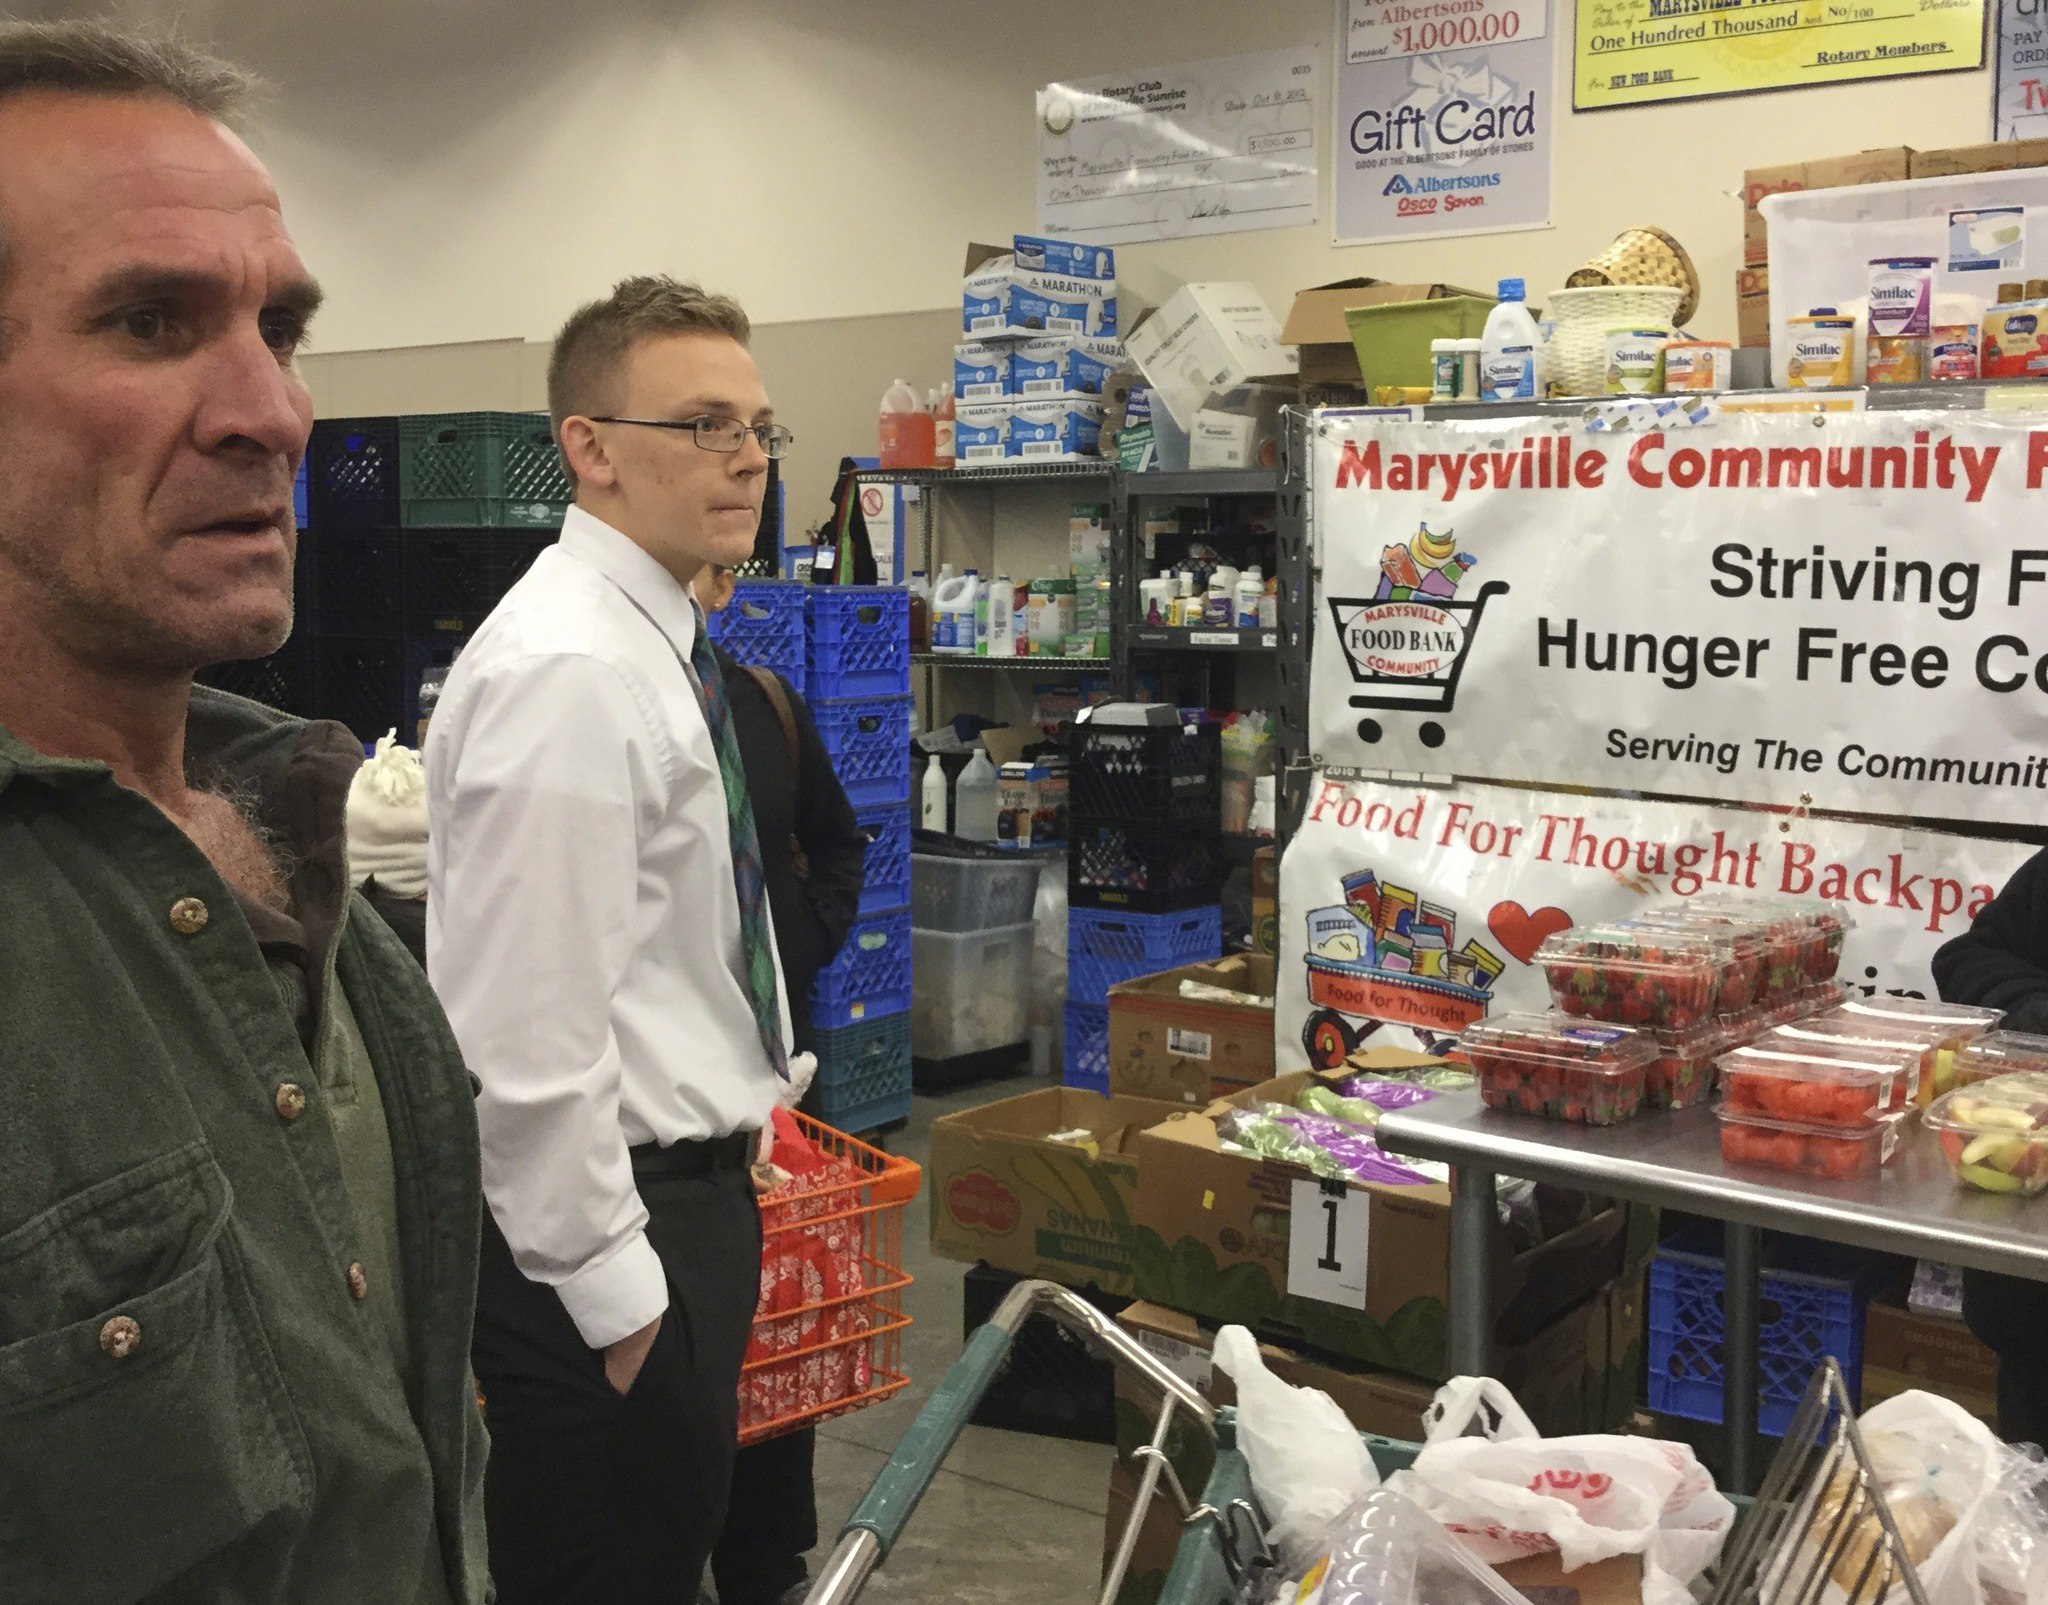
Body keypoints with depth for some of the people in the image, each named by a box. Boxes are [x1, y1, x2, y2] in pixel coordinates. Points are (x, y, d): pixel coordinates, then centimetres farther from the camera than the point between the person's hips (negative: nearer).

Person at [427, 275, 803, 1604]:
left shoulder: (653, 645, 11)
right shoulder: (566, 669, -22)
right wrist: (612, 1286, -20)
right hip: (613, 1211, -10)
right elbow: (526, 1028, -25)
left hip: (690, 1182, 10)